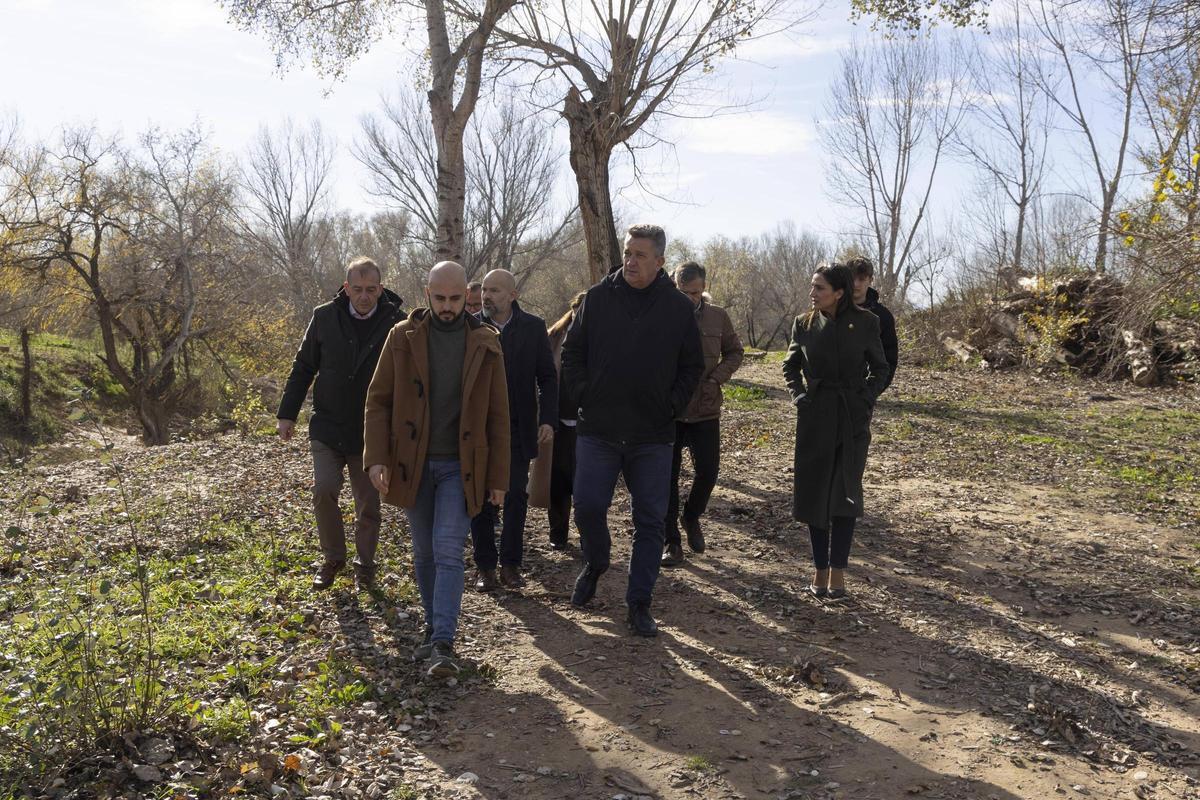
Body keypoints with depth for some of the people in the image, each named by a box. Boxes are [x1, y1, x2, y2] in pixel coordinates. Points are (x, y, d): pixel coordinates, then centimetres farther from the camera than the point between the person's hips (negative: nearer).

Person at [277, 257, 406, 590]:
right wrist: (287, 414, 5)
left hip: (371, 434, -1)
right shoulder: (324, 317, -3)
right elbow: (303, 368, 6)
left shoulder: (396, 323, -9)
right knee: (323, 490, -10)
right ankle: (333, 558, 13)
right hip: (327, 428, 1)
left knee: (368, 505, 8)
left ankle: (364, 563, 29)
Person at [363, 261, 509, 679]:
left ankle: (443, 644, -10)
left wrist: (498, 476, 0)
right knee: (424, 554, 12)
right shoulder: (402, 338, -1)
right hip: (412, 464, 2)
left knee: (448, 550, -12)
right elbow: (378, 400, 0)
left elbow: (497, 415, 2)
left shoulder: (485, 344, -1)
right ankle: (434, 629, 28)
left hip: (460, 466, -2)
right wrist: (376, 457, -12)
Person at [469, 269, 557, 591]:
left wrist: (548, 419, -8)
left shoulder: (533, 327, 0)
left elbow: (548, 377, 3)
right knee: (481, 498, 6)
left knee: (516, 497, 5)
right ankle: (485, 566, 16)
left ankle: (510, 564, 18)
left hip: (517, 429, 0)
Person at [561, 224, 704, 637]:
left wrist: (672, 405, 0)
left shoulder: (678, 308, 2)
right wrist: (583, 397, -1)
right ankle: (595, 564, 30)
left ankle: (639, 605, 15)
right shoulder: (598, 298, 2)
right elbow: (572, 353, 9)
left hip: (653, 436, 0)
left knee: (650, 521, 3)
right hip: (597, 430, 0)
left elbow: (692, 366, 11)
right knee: (588, 506, -2)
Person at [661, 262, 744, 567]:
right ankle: (672, 541, 16)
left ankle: (691, 517, 34)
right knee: (668, 475, 4)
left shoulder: (718, 317, 1)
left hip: (705, 410, 2)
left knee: (708, 471, 4)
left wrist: (716, 378, -5)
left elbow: (735, 351, 11)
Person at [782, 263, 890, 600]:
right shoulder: (804, 323, 2)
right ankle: (821, 570, 14)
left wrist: (866, 399, -8)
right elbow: (791, 366, 14)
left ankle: (837, 572, 9)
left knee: (845, 493, 1)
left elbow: (880, 368, 6)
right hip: (815, 417, 2)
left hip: (853, 419, -2)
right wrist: (799, 396, -1)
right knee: (814, 493, 3)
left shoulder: (865, 323, -4)